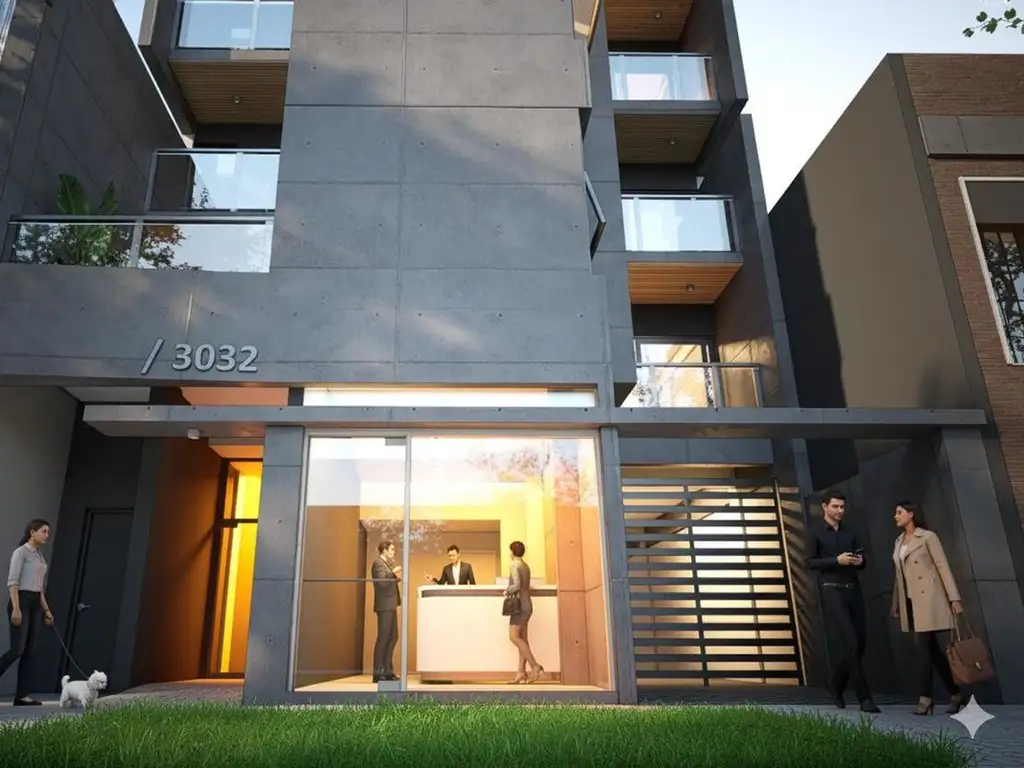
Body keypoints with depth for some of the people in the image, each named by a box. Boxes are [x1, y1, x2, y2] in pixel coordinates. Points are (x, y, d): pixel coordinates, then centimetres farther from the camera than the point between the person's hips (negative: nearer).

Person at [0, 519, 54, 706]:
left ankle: (21, 695, 6)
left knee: (29, 651, 4)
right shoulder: (21, 552, -8)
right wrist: (16, 608, -23)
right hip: (21, 602, -8)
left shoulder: (39, 555, 17)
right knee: (17, 649, -10)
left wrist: (46, 609, 17)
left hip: (35, 605, 8)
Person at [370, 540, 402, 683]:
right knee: (383, 638, -7)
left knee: (392, 638, 11)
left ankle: (388, 671, 16)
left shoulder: (386, 563, 19)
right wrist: (393, 572, -19)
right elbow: (382, 581, -23)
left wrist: (397, 578, 11)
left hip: (390, 606, 10)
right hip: (385, 606, -10)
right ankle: (378, 673, -2)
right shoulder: (378, 563, -11)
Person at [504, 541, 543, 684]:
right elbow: (524, 586, 13)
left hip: (520, 605, -9)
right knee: (522, 638, 5)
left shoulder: (514, 565, -11)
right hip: (526, 605, 9)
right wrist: (510, 590, 18)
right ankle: (521, 672, 3)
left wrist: (507, 591, -4)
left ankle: (535, 666, -13)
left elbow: (517, 586, -20)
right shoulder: (525, 566, 14)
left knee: (514, 636, -10)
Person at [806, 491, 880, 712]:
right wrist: (837, 560, -18)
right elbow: (810, 562, -7)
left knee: (860, 643, 6)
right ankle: (864, 697, -6)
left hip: (853, 590, 6)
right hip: (831, 590, -6)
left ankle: (836, 686, 25)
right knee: (849, 643, -12)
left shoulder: (850, 532, 13)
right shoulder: (815, 531, -2)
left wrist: (860, 561, -8)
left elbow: (863, 563, 15)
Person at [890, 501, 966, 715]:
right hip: (910, 601, 7)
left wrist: (954, 598, -13)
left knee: (923, 646, -9)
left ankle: (924, 698, -5)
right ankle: (955, 693, 21)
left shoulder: (928, 537, -4)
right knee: (932, 648, 10)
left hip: (927, 599, -7)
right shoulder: (899, 541, 15)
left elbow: (943, 567, -8)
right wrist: (896, 603, 17)